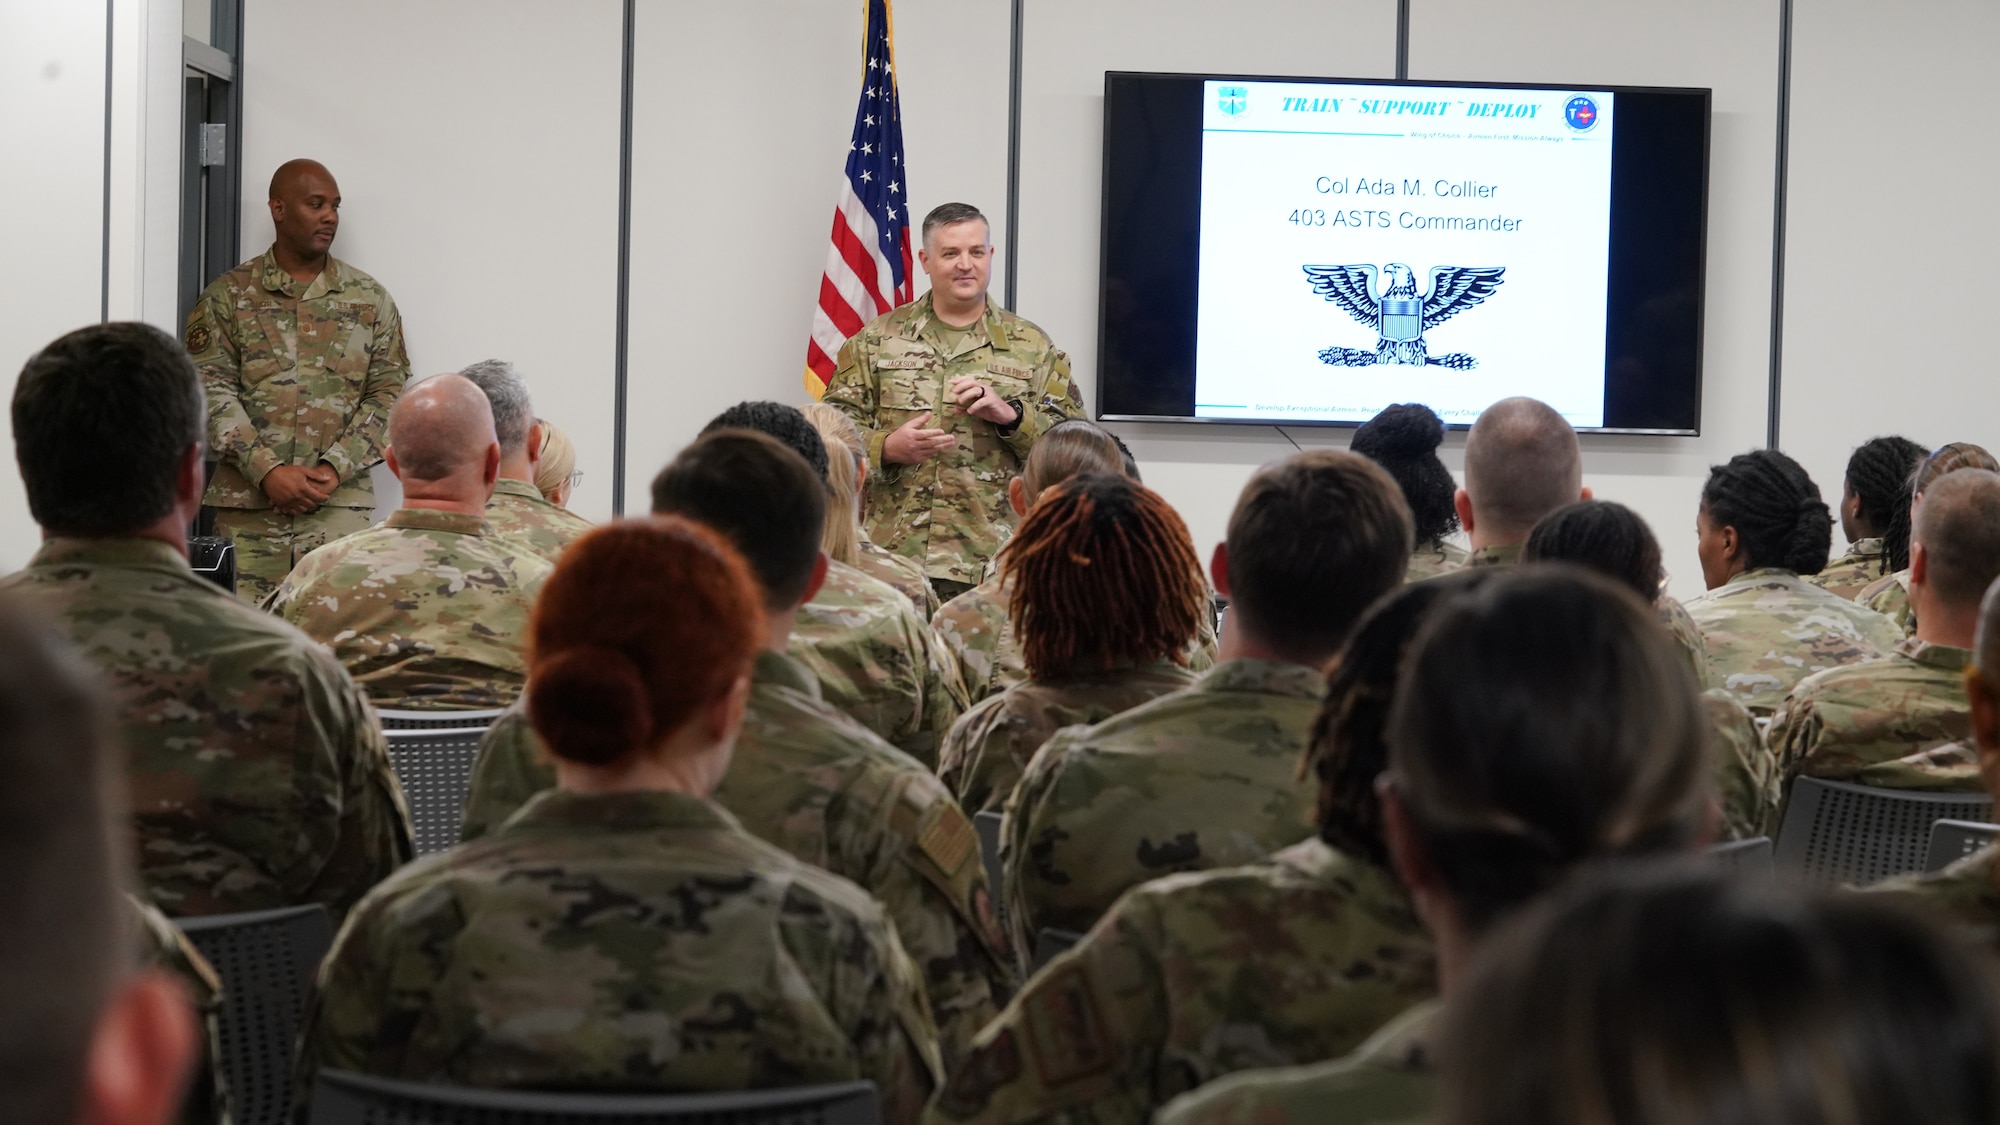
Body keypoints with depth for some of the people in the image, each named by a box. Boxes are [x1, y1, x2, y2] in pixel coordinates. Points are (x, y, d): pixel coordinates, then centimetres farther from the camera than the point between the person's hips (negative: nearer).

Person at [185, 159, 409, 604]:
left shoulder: (370, 300, 11)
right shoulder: (227, 297, 7)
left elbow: (390, 394, 6)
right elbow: (211, 393, 0)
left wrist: (333, 470, -7)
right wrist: (267, 472, -12)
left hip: (341, 504, 1)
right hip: (248, 505, -1)